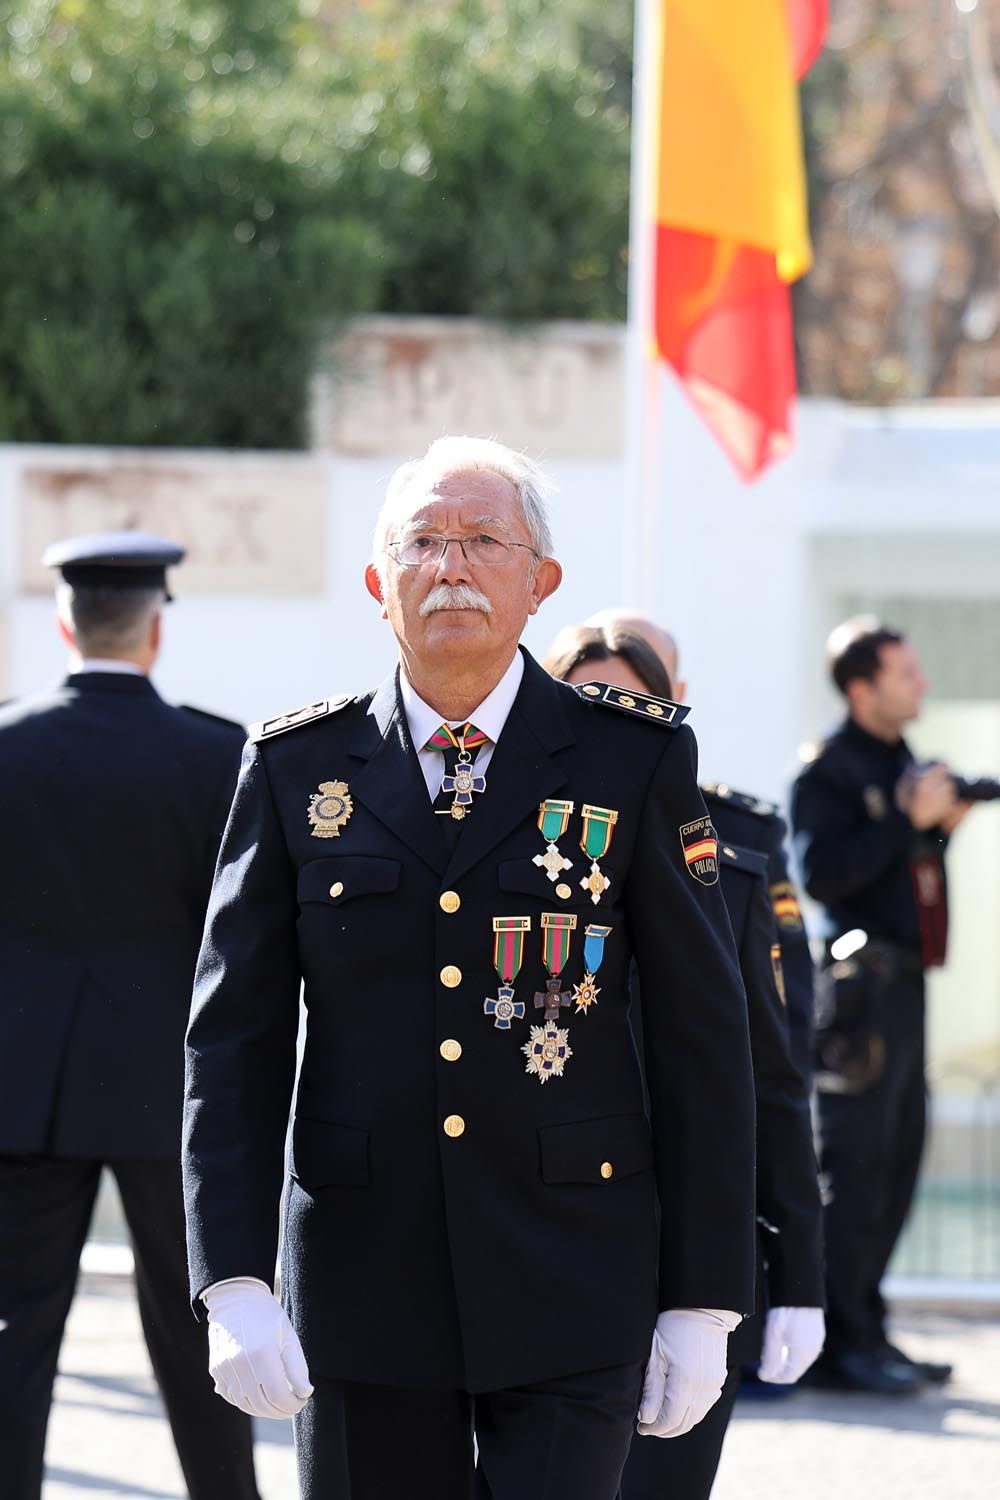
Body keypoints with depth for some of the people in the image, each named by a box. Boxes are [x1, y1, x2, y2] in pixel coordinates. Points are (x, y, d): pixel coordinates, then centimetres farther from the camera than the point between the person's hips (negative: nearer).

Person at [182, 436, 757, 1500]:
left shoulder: (636, 761, 0)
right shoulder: (296, 770, 4)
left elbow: (703, 1040, 2)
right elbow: (232, 1041, 2)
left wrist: (703, 1304, -2)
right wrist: (235, 1287, -9)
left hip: (571, 1297, -2)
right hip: (363, 1289, 2)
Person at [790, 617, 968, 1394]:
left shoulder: (902, 761, 17)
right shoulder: (828, 770, -9)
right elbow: (824, 872, -20)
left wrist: (941, 825, 7)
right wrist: (910, 820, -20)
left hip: (904, 979, 9)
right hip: (861, 980, -9)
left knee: (899, 1156, 11)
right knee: (855, 1162, -10)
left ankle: (866, 1328, 17)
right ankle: (841, 1339, -8)